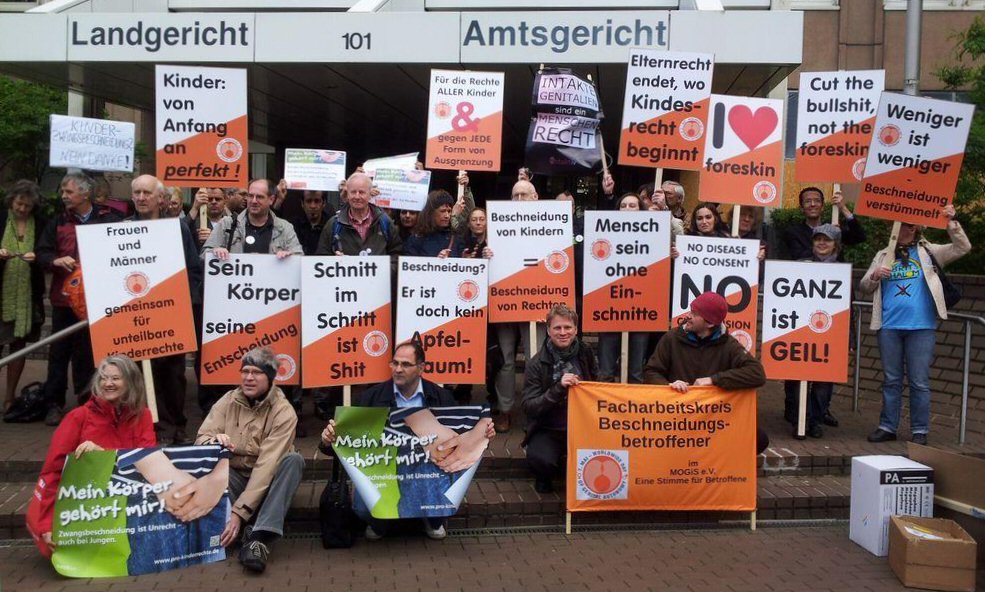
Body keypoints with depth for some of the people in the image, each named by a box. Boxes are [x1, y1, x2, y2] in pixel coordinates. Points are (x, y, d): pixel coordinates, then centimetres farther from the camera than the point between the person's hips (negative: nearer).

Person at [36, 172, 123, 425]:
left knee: (91, 352, 7)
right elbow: (42, 252, 6)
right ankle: (54, 403, 15)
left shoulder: (109, 220, 2)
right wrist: (56, 260, -14)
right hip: (64, 298, 2)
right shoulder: (58, 223, 11)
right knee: (59, 352, 6)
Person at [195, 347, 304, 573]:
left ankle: (259, 537, -40)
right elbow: (200, 439, -11)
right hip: (233, 479, 2)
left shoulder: (283, 412, -18)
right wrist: (213, 441, -37)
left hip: (267, 484, -2)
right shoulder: (227, 402, -4)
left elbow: (267, 466, -26)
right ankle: (246, 530, -35)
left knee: (294, 460, -32)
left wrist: (238, 512, -33)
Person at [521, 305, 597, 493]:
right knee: (540, 459, -32)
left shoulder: (585, 353, 2)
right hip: (548, 431, -3)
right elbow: (529, 407, -16)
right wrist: (558, 388, -27)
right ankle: (544, 478, 6)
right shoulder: (536, 364, -9)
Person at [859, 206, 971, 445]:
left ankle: (920, 430, 11)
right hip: (889, 326, 2)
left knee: (919, 381, 2)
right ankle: (887, 427, 15)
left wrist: (951, 223, -13)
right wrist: (875, 276, -10)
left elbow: (963, 248, -2)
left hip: (921, 327, -2)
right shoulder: (883, 255, 12)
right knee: (891, 380, 9)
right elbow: (864, 288, 11)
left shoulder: (928, 252, 8)